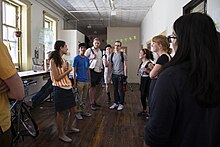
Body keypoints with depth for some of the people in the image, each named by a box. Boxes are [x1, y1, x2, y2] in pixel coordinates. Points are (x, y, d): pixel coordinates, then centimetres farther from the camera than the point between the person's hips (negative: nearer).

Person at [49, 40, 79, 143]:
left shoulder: (63, 59, 11)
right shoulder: (53, 61, -12)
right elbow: (57, 78, -15)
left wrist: (68, 69, -2)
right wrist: (68, 70, -10)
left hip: (68, 88, 8)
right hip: (60, 89, -8)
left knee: (72, 110, 15)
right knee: (60, 112, 5)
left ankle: (69, 127, 38)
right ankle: (61, 134, 21)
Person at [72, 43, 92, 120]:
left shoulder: (87, 59, 11)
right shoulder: (76, 58, -6)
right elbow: (74, 71, -7)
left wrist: (89, 80, 12)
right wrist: (74, 82, -11)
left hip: (86, 81, 6)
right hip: (79, 81, -6)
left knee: (84, 98, 14)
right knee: (79, 98, 3)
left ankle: (83, 111, 26)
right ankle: (77, 112, 15)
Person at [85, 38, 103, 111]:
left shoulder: (100, 51, 14)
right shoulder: (89, 50, -7)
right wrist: (91, 58, -20)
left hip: (99, 71, 7)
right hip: (93, 70, -7)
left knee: (96, 86, 14)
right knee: (92, 87, 0)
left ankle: (94, 101, 26)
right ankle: (91, 103, 8)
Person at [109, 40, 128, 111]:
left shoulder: (123, 54, -3)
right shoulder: (112, 55, 8)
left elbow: (125, 65, -4)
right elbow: (110, 66, 9)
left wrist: (125, 75, -9)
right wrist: (109, 75, 5)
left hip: (121, 75, -4)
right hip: (114, 75, 4)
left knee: (121, 90, 2)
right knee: (115, 89, 11)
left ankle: (121, 104, 13)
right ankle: (115, 103, 22)